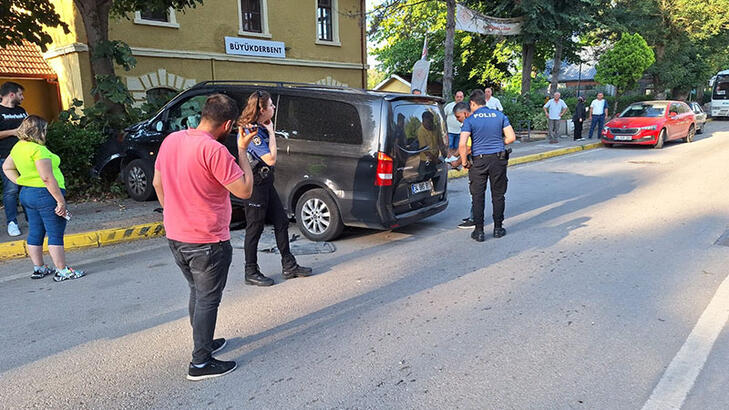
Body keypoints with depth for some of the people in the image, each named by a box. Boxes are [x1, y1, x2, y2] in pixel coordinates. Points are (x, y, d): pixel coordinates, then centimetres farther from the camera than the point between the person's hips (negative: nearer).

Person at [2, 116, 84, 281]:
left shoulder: (18, 147, 10)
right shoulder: (38, 150, -19)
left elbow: (6, 167, 24)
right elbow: (47, 178, -23)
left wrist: (20, 182, 16)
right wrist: (61, 200, -20)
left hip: (26, 193, 10)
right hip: (45, 194, -9)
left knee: (35, 233, 15)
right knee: (55, 234, -4)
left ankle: (38, 268, 25)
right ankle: (62, 271, 0)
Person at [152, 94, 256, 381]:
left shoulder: (171, 140, 3)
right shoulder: (213, 150, -23)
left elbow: (157, 182, 13)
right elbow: (244, 190, -19)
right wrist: (242, 150, -11)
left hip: (175, 237, 8)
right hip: (207, 242, -8)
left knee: (197, 292, 23)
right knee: (208, 300, 5)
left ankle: (204, 343, 38)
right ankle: (201, 363, 14)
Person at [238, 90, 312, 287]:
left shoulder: (261, 128, 9)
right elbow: (271, 159, -24)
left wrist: (269, 131, 9)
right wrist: (271, 133, -17)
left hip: (266, 182, 10)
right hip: (255, 185, -10)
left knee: (281, 222, 13)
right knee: (255, 229, 2)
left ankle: (289, 266, 24)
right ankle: (251, 273, 16)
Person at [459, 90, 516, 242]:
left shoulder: (470, 120, -5)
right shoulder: (500, 115, 4)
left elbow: (462, 144, -16)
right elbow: (511, 137, 1)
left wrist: (465, 162, -2)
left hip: (479, 161, -2)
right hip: (499, 160, 3)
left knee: (477, 197, 7)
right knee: (498, 195, 13)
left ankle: (479, 231, 8)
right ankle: (498, 228, 21)